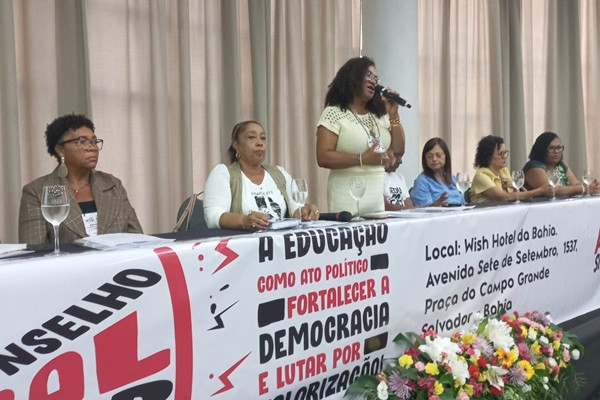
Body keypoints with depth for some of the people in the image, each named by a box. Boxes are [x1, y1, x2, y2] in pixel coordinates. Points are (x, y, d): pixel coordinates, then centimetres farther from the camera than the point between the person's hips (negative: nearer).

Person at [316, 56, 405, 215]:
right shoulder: (334, 113, -5)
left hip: (378, 194, 6)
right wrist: (362, 159, -23)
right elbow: (323, 158, -15)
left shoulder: (378, 115, 13)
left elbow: (398, 149, 13)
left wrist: (393, 115, 4)